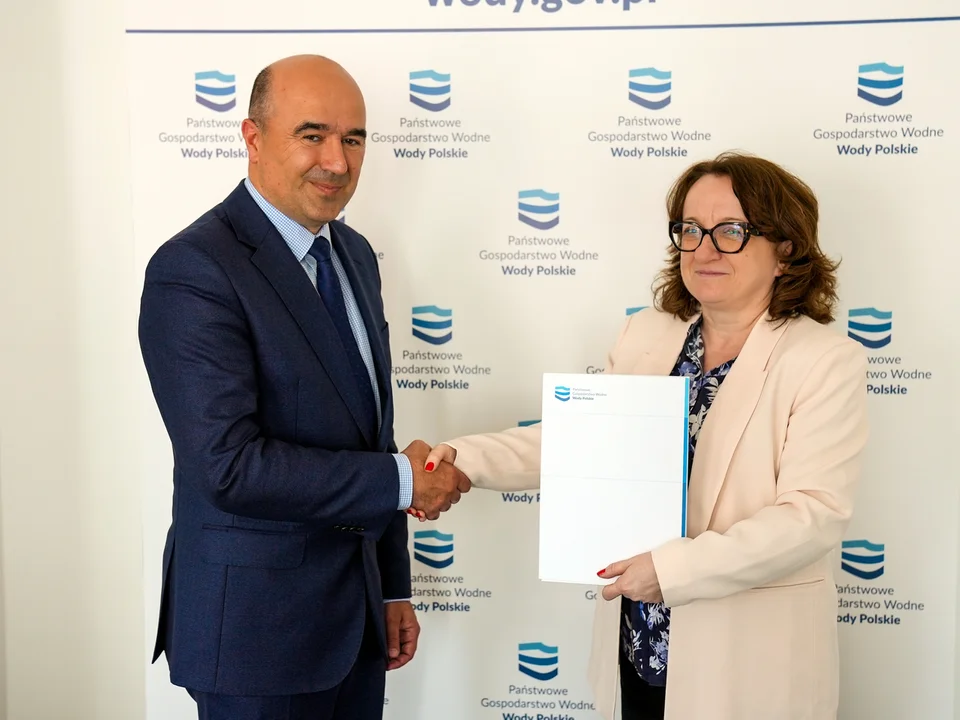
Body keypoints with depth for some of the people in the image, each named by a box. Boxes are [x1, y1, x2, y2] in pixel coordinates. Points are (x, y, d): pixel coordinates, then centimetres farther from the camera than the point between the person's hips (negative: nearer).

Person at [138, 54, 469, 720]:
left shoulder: (354, 254, 9)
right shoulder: (194, 271, -17)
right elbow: (230, 464, -23)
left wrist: (394, 588, 14)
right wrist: (402, 481, -17)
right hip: (257, 625, -7)